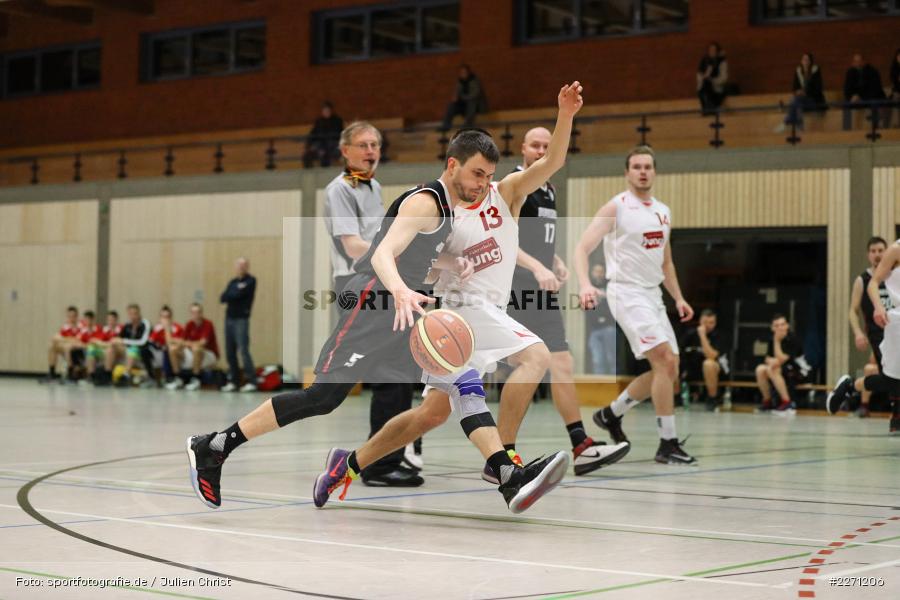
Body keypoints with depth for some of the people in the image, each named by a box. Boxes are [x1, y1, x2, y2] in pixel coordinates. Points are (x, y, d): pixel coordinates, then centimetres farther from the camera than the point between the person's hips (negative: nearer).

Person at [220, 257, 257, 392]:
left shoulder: (250, 281, -1)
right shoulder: (233, 282, 17)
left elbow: (238, 294, -15)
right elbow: (222, 298, 5)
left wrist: (228, 295, 1)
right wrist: (235, 294, -8)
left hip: (241, 319, -7)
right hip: (229, 318, 7)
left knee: (243, 350, -13)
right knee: (230, 352, 5)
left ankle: (251, 381, -13)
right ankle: (233, 381, 11)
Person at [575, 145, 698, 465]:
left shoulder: (663, 212, 14)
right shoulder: (616, 208, -7)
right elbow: (582, 247, -15)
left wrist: (678, 297, 13)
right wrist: (585, 284, -31)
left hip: (653, 295, 8)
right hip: (627, 292, -8)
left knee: (668, 369, 8)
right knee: (664, 360, -19)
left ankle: (611, 414, 25)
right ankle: (668, 443, -15)